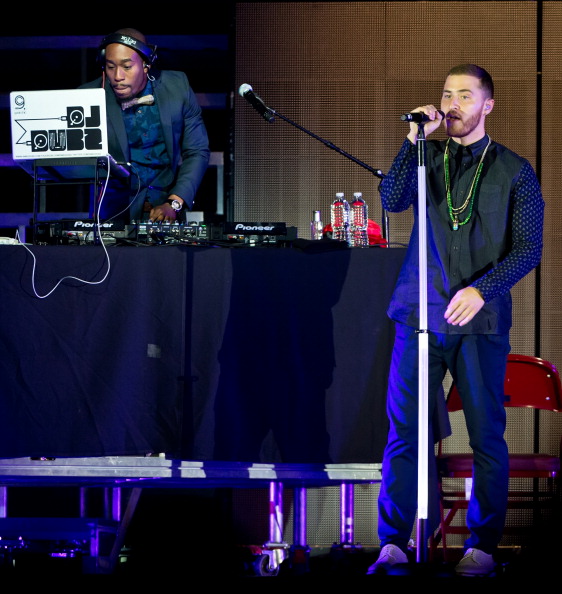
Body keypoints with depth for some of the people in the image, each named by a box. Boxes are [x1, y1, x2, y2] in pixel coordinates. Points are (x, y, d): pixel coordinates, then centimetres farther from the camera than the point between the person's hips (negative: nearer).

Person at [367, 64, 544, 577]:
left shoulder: (514, 171, 6)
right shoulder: (425, 159, 13)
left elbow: (528, 248, 0)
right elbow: (392, 200, -7)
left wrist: (482, 289, -12)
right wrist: (414, 138, -9)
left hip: (481, 320, -1)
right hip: (421, 315, 2)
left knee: (487, 436, 2)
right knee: (405, 433, -2)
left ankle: (482, 546, 11)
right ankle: (394, 544, 1)